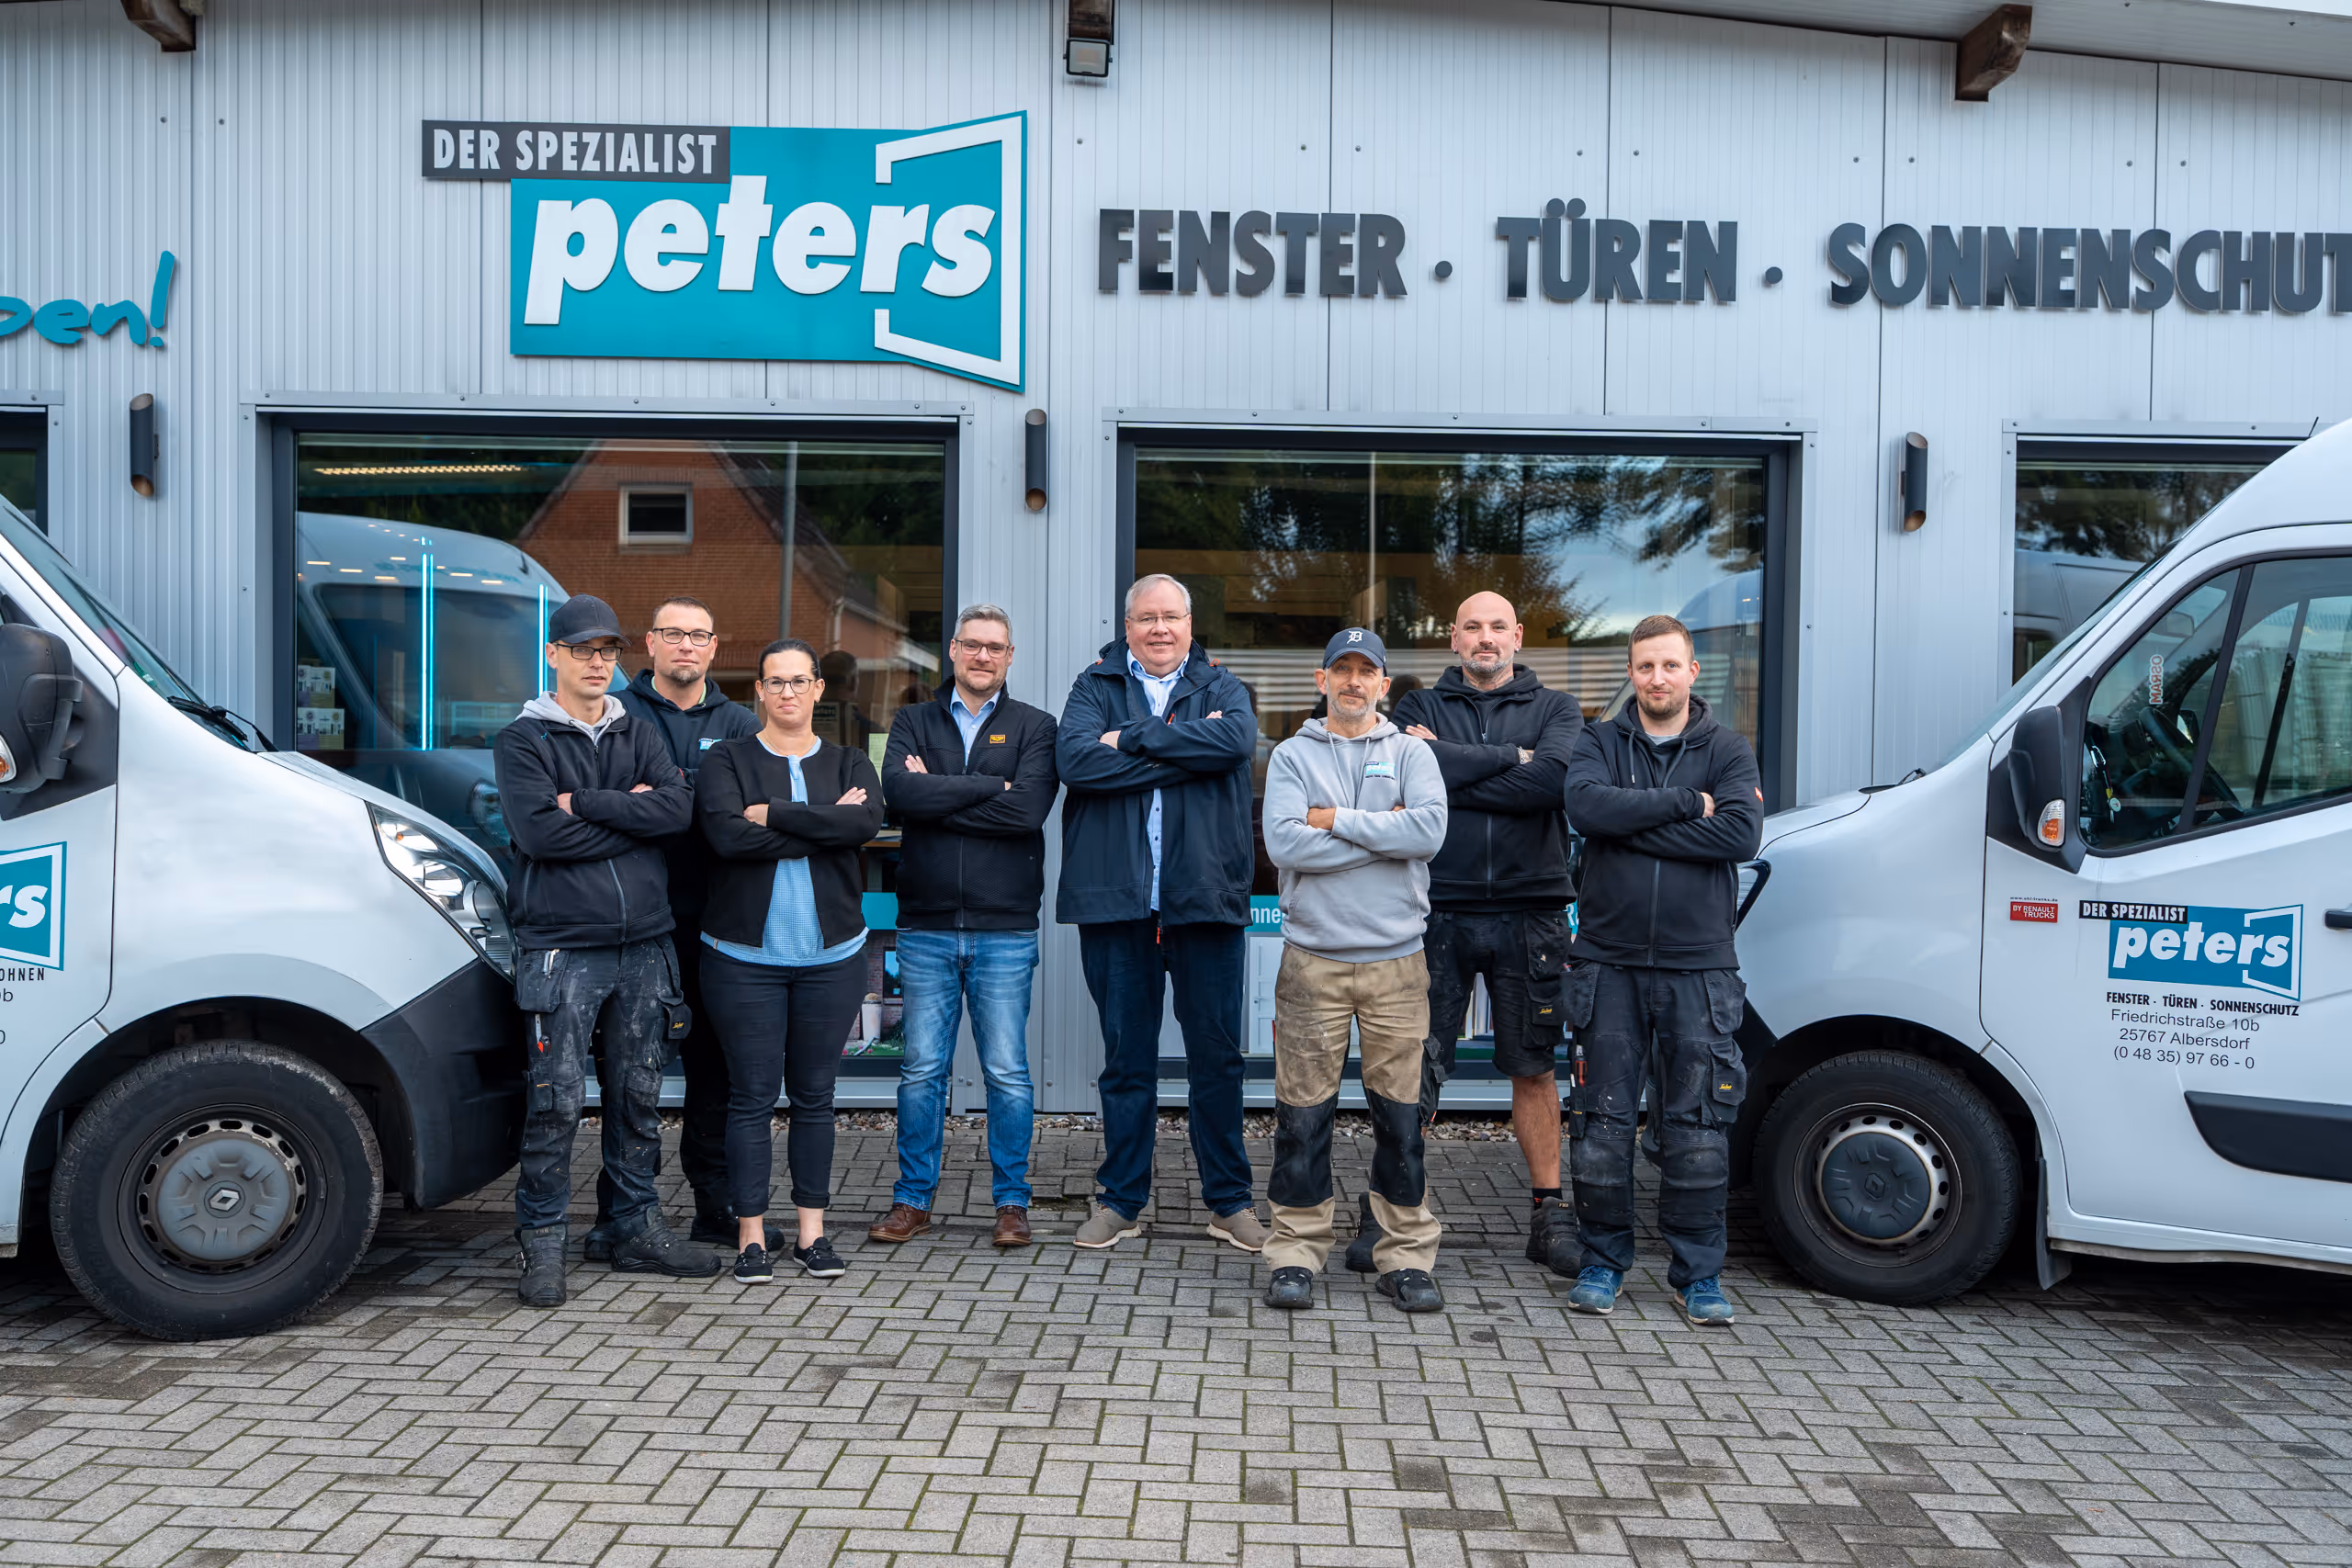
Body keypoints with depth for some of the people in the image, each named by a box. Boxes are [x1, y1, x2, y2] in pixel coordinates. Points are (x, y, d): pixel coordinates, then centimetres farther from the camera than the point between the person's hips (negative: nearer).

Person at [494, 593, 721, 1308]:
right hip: (561, 948, -4)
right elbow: (542, 833, -13)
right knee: (556, 1102, -5)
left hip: (645, 947, 4)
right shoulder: (521, 741, 3)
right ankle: (543, 1243, 7)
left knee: (639, 1097, 10)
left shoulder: (638, 735, 14)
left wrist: (586, 804, -11)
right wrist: (631, 814, -8)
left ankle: (638, 1228, 21)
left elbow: (679, 807, -5)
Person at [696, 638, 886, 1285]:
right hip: (744, 954, -2)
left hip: (831, 954, 2)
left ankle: (812, 1232, 18)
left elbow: (867, 820, -13)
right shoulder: (728, 759, 3)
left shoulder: (848, 762, 9)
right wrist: (824, 825, -12)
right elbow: (726, 834, -15)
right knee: (752, 1096, 1)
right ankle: (751, 1237, 11)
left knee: (814, 1094, 9)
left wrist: (773, 812, -13)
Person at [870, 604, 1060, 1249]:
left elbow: (1028, 809, -13)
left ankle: (1012, 1202, 16)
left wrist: (938, 796, -9)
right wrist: (989, 786, -11)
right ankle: (913, 1199, 19)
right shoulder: (913, 722, 10)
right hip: (926, 928, 1)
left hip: (1005, 929, -1)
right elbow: (900, 791, -10)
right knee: (921, 1070, 7)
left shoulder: (1034, 727, 5)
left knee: (1007, 1073, 4)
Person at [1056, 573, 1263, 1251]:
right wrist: (1186, 750, -13)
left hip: (1206, 901, 0)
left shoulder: (1221, 688, 10)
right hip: (1117, 901, 0)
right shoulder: (1095, 687, 8)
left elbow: (1238, 740, -14)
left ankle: (1230, 1201, 21)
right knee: (1126, 1060, 9)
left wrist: (1134, 738, -12)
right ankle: (1120, 1202, 22)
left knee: (1217, 1056, 8)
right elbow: (1075, 759, -12)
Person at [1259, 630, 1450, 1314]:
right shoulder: (1293, 756, 7)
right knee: (1303, 1111, 2)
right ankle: (1296, 1253, 14)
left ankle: (1407, 1255, 16)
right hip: (1312, 958, 0)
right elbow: (1285, 844, -10)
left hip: (1396, 960, 1)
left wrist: (1337, 820, -9)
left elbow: (1430, 829, -11)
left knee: (1401, 1112, 5)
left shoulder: (1411, 753, 9)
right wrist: (1382, 830, -9)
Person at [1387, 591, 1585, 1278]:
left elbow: (1550, 780, -11)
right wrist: (1506, 757, -8)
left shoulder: (1555, 710, 10)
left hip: (1529, 910, 1)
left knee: (1535, 1067, 8)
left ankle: (1548, 1212, 18)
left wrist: (1452, 769, -9)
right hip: (1438, 908, 0)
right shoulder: (1419, 706, 11)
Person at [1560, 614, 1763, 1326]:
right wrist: (1684, 803, -11)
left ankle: (1699, 1272, 16)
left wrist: (1634, 826, -12)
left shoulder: (1727, 750, 6)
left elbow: (1741, 834, -11)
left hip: (1698, 966, 0)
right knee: (1605, 1120, 5)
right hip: (1610, 960, 0)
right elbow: (1586, 805, -14)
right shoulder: (1600, 743, 7)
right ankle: (1604, 1261, 19)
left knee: (1698, 1126, 3)